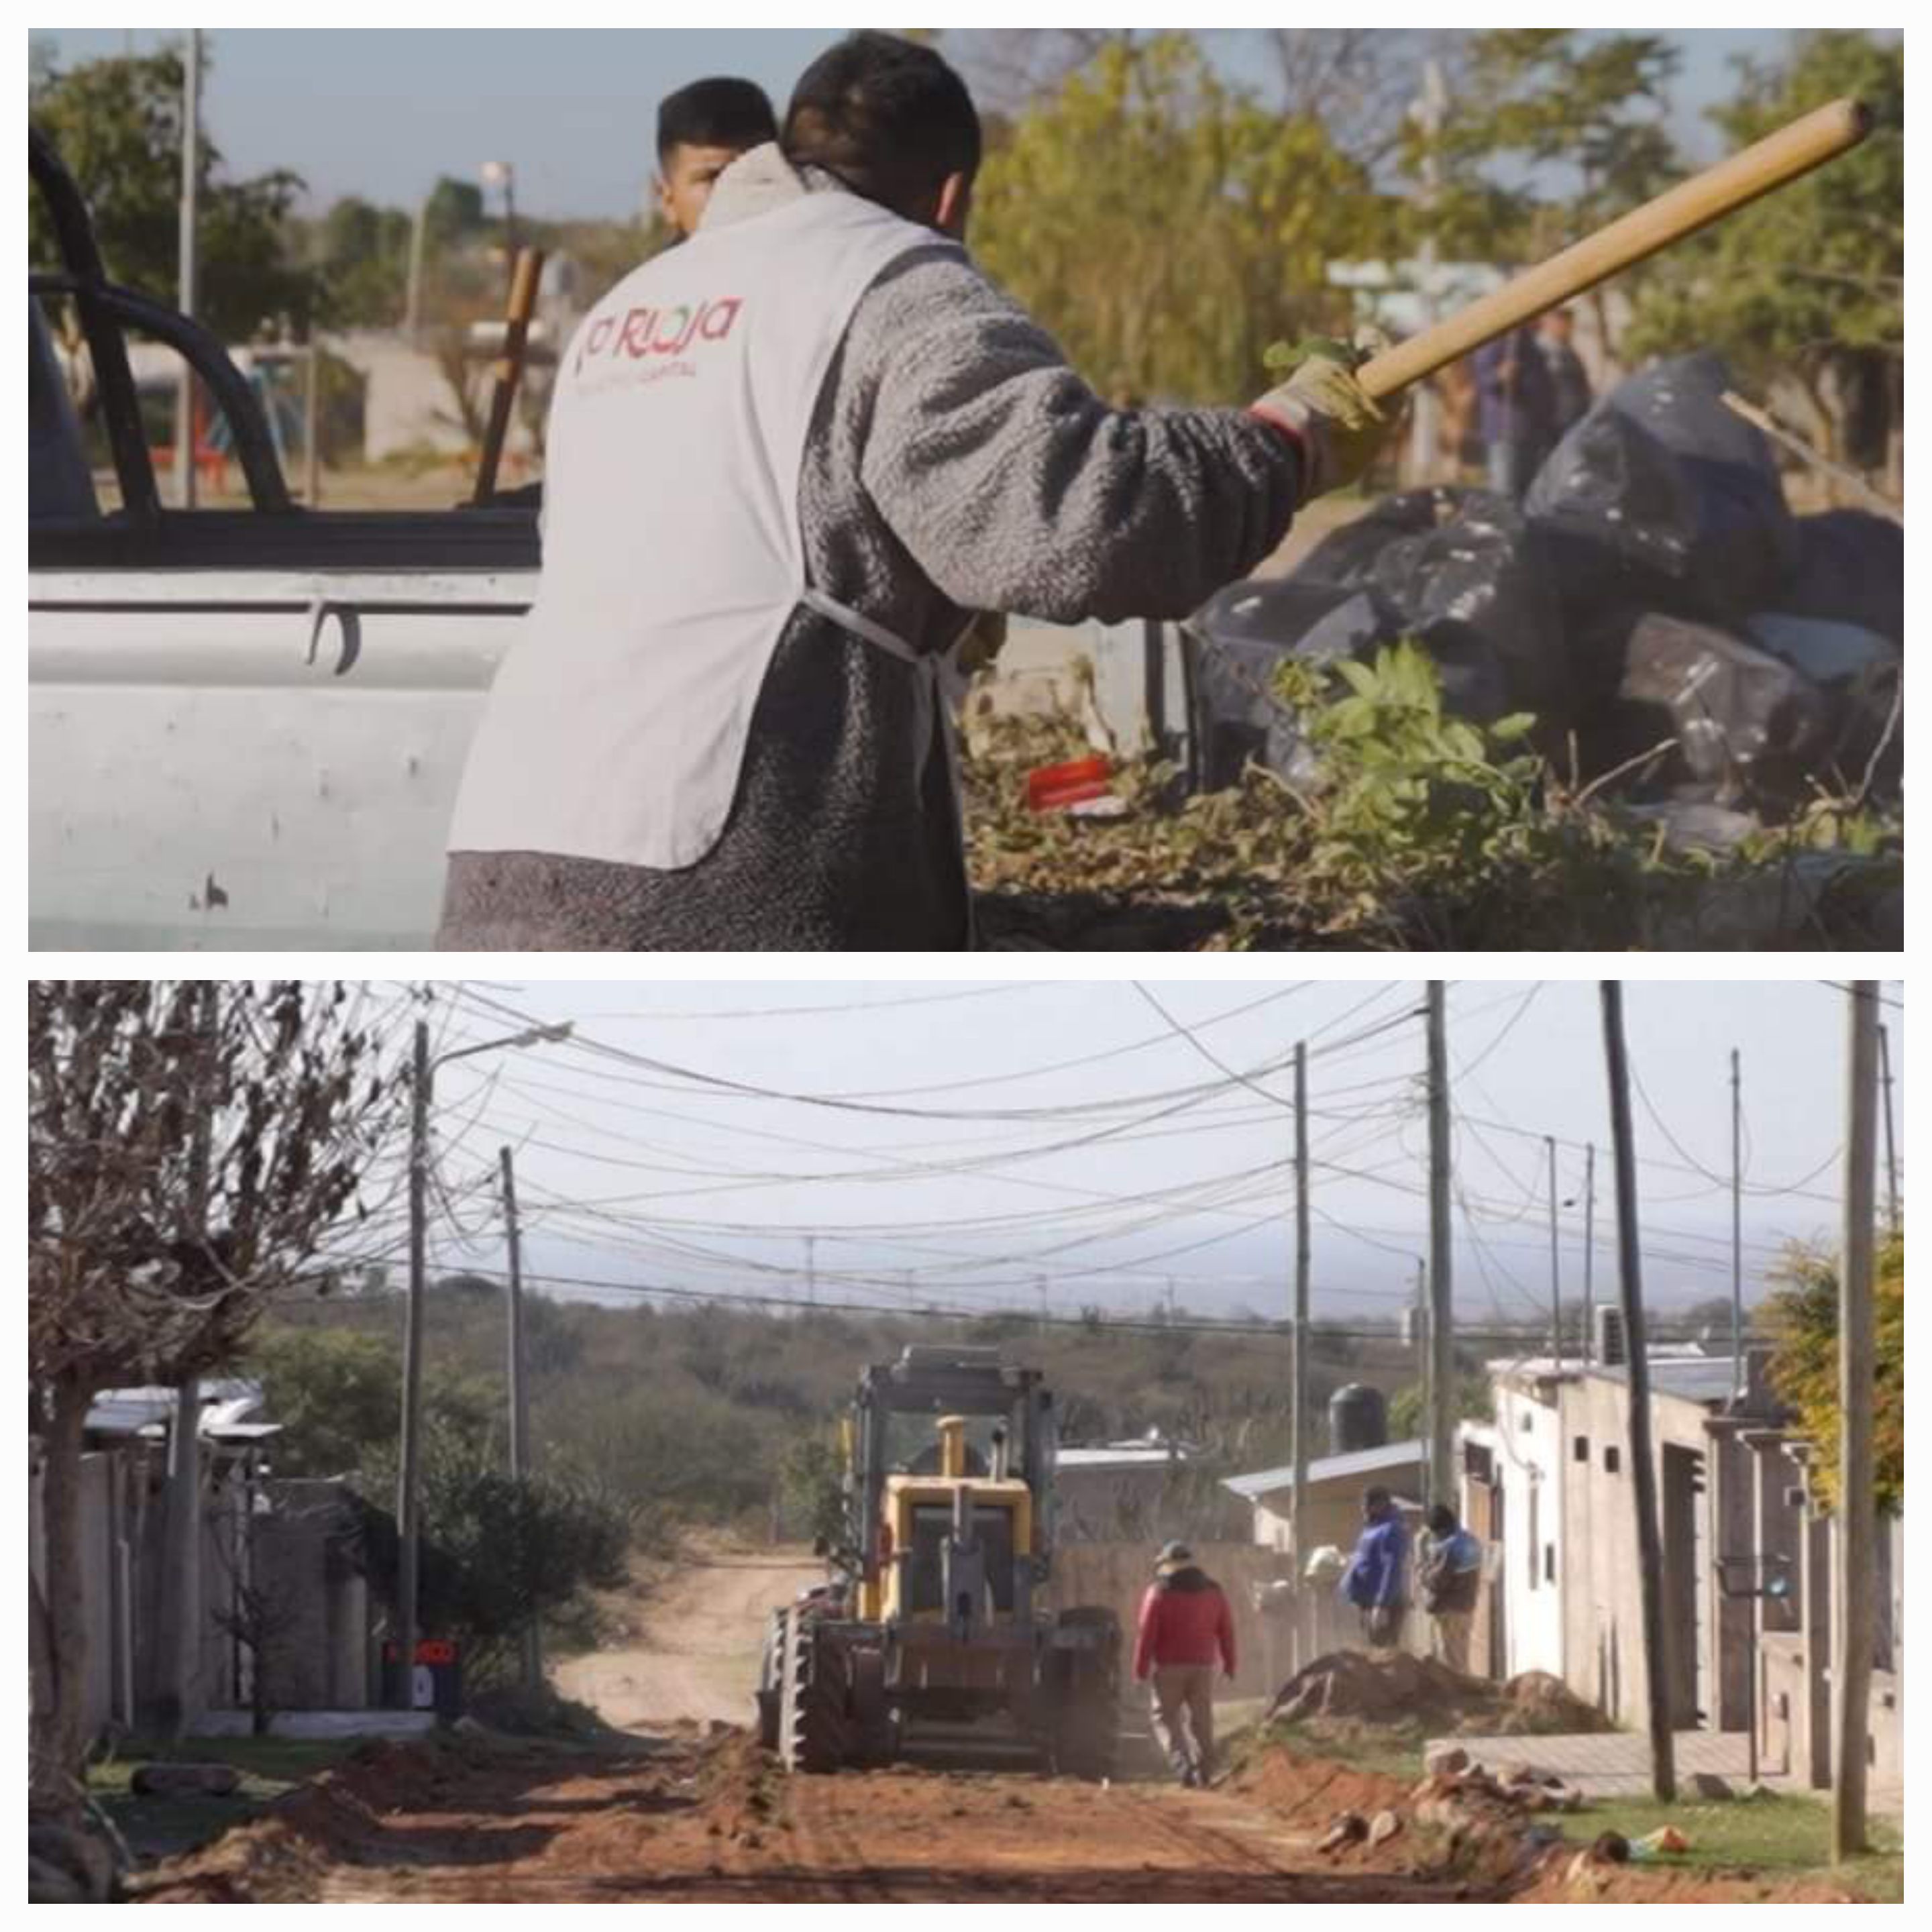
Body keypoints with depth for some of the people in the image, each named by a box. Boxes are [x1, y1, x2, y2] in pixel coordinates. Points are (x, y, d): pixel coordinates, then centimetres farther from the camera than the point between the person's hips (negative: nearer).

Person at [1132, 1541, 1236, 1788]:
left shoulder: (1159, 1593, -6)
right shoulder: (1213, 1593, 8)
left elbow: (1147, 1634, -9)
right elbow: (1226, 1631, 11)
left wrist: (1141, 1670, -4)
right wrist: (1229, 1666, 20)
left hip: (1169, 1666, -4)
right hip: (1203, 1666, 4)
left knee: (1166, 1718, 3)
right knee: (1201, 1720, 11)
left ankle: (1181, 1761, -18)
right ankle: (1204, 1772, 10)